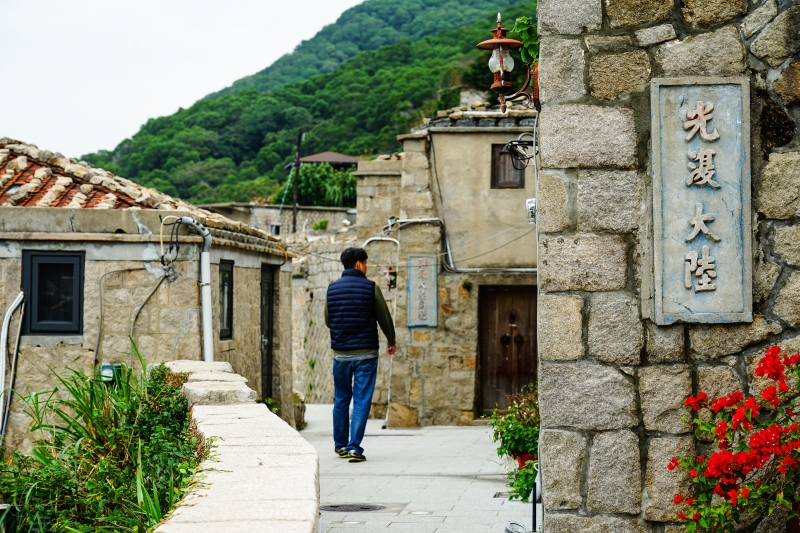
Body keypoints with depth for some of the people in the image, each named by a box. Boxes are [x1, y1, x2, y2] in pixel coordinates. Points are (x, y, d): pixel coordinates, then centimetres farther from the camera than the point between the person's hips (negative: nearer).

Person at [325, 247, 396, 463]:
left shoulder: (332, 288, 3)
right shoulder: (370, 287, -6)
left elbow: (327, 321, 12)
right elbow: (384, 318, 0)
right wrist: (391, 341, 18)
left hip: (340, 353, 3)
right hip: (366, 353, -3)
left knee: (341, 400, 15)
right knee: (361, 401, -1)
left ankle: (340, 445, 23)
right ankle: (354, 447, -8)